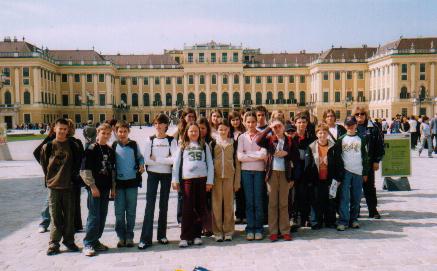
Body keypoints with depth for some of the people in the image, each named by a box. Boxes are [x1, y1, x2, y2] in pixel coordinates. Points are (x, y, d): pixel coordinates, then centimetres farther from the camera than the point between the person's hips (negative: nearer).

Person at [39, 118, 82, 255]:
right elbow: (43, 163, 11)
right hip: (53, 186, 0)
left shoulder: (73, 146, 1)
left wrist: (72, 176, 4)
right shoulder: (48, 146, 2)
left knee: (69, 215, 7)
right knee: (55, 216, 4)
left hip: (69, 186, 0)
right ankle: (54, 243, 14)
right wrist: (49, 177, 8)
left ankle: (69, 240, 20)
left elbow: (78, 163, 8)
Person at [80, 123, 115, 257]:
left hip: (106, 188, 6)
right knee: (94, 216, -5)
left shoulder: (110, 150, 10)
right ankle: (88, 244, 3)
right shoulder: (91, 149, -8)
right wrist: (92, 186, -15)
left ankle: (95, 241, 23)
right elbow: (85, 170, -12)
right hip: (95, 188, -6)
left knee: (102, 216, 11)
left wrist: (113, 187, 14)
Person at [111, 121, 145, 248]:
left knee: (131, 211, 6)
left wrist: (141, 165, -6)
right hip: (118, 182, 0)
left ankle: (129, 236, 16)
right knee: (119, 212, 2)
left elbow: (140, 157, 15)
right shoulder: (114, 146, 2)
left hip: (132, 182, 0)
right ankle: (121, 237, 15)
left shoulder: (134, 144, 2)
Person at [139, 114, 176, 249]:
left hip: (166, 174, 0)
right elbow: (147, 160, -8)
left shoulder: (171, 140, 1)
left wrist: (156, 159, -11)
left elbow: (174, 159, -13)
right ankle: (146, 238, -7)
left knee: (164, 205, 8)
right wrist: (165, 160, -11)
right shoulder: (150, 140, 3)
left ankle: (162, 235, 18)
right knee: (150, 204, -7)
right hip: (152, 174, 0)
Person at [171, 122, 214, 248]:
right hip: (187, 179, -1)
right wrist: (175, 180, 0)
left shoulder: (204, 146, 12)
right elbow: (176, 163, 8)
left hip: (202, 179, 1)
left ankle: (196, 235, 13)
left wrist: (209, 181, 2)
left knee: (200, 208, 4)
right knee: (187, 208, -4)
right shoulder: (182, 146, 11)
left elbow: (210, 164, 9)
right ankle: (185, 237, -1)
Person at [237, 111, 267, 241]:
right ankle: (250, 229, 10)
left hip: (259, 171, -1)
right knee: (249, 201, 3)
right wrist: (256, 156, -7)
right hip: (246, 171, 1)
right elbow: (239, 156, -4)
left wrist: (248, 154, -6)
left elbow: (264, 154, -10)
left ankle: (258, 229, 11)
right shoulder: (242, 137, 7)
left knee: (259, 201, 1)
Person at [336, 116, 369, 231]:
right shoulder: (341, 139, 6)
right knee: (344, 197, -6)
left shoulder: (361, 139, 9)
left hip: (358, 172, 1)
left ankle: (353, 219, 15)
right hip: (345, 171, -1)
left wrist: (365, 173, 4)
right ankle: (343, 221, -5)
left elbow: (365, 156, 9)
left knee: (356, 198, 5)